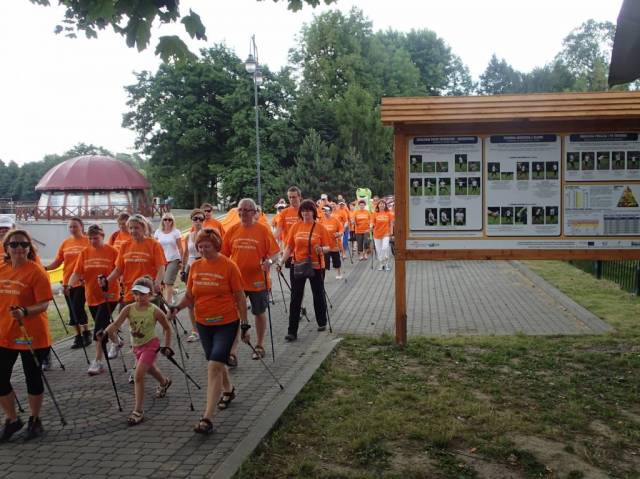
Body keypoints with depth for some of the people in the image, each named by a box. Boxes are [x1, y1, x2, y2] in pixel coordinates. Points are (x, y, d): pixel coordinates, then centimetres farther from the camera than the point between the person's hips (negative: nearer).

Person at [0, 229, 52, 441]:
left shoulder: (36, 271, -14)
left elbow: (44, 304, -18)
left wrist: (25, 312, -33)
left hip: (31, 335, -5)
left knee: (33, 378, 9)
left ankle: (35, 420, 28)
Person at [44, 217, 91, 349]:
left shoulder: (88, 241, -5)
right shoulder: (65, 243, 8)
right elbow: (58, 261, 8)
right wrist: (46, 268, -9)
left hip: (81, 281, -5)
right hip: (67, 282, 5)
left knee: (77, 307, -10)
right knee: (72, 310, 10)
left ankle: (86, 332, 9)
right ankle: (78, 336, 23)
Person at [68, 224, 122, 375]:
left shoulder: (112, 251, -7)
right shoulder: (85, 253, 4)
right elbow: (77, 272, -3)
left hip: (109, 295, -5)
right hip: (92, 296, 5)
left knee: (99, 327, -13)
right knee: (103, 324, 19)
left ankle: (98, 361, -8)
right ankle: (116, 341, 48)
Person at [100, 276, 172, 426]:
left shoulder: (155, 311, -19)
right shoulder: (129, 309, -12)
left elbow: (167, 328, -7)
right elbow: (116, 324, -22)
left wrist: (167, 346, -8)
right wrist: (105, 333, -41)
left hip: (150, 345, -6)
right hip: (137, 346, 6)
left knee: (139, 375, -16)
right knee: (149, 368, 29)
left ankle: (138, 411, -9)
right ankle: (164, 383, 62)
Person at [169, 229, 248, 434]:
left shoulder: (228, 266, -11)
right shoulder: (195, 266, 2)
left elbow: (240, 297, -7)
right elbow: (189, 295, 9)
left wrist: (245, 325, -6)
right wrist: (177, 307, -11)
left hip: (226, 323, -5)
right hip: (203, 323, 5)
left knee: (214, 366, -13)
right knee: (216, 363, 20)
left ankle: (207, 418, -13)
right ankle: (228, 390, 50)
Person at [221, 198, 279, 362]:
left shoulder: (263, 230, -7)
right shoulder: (233, 230, 1)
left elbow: (275, 252, -6)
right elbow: (224, 254, 7)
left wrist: (269, 261, -25)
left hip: (258, 280, -1)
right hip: (236, 280, 2)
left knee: (259, 313, 15)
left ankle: (259, 346, 34)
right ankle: (233, 353, 3)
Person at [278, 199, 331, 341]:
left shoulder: (320, 228, -4)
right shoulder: (296, 227, 1)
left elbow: (327, 247, -2)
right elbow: (289, 247, 2)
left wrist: (322, 249, -25)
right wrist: (281, 262, -8)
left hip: (316, 267, -1)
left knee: (318, 295, 14)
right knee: (295, 298, 1)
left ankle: (322, 323, 36)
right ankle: (292, 331, 3)